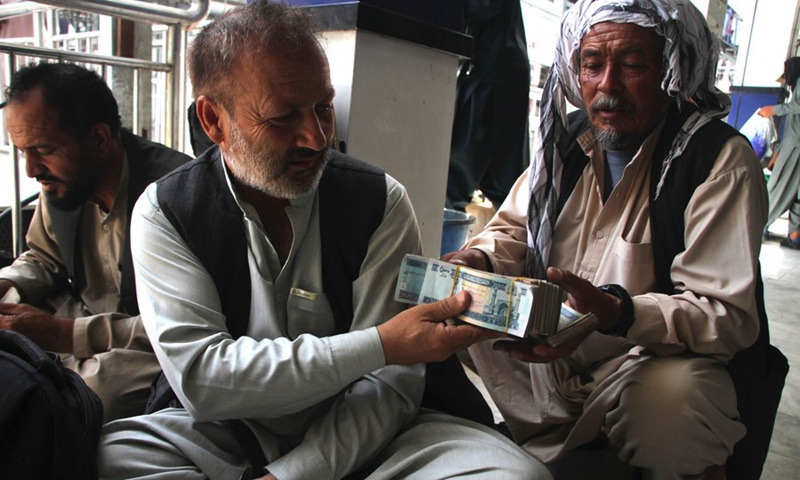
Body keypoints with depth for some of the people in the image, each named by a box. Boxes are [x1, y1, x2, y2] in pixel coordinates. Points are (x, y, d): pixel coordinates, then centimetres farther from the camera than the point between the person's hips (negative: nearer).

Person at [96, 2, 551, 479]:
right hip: (225, 436, 0)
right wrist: (379, 345, -26)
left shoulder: (380, 201, -9)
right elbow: (199, 376, -19)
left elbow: (392, 381, -11)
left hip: (357, 436, 1)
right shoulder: (165, 212, -8)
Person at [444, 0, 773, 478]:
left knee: (672, 399, -38)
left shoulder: (721, 157, -13)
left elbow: (728, 314, -19)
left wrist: (615, 312, -38)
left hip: (657, 359, -5)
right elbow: (514, 230, 12)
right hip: (552, 348, 6)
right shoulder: (570, 137, 5)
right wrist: (478, 259, -12)